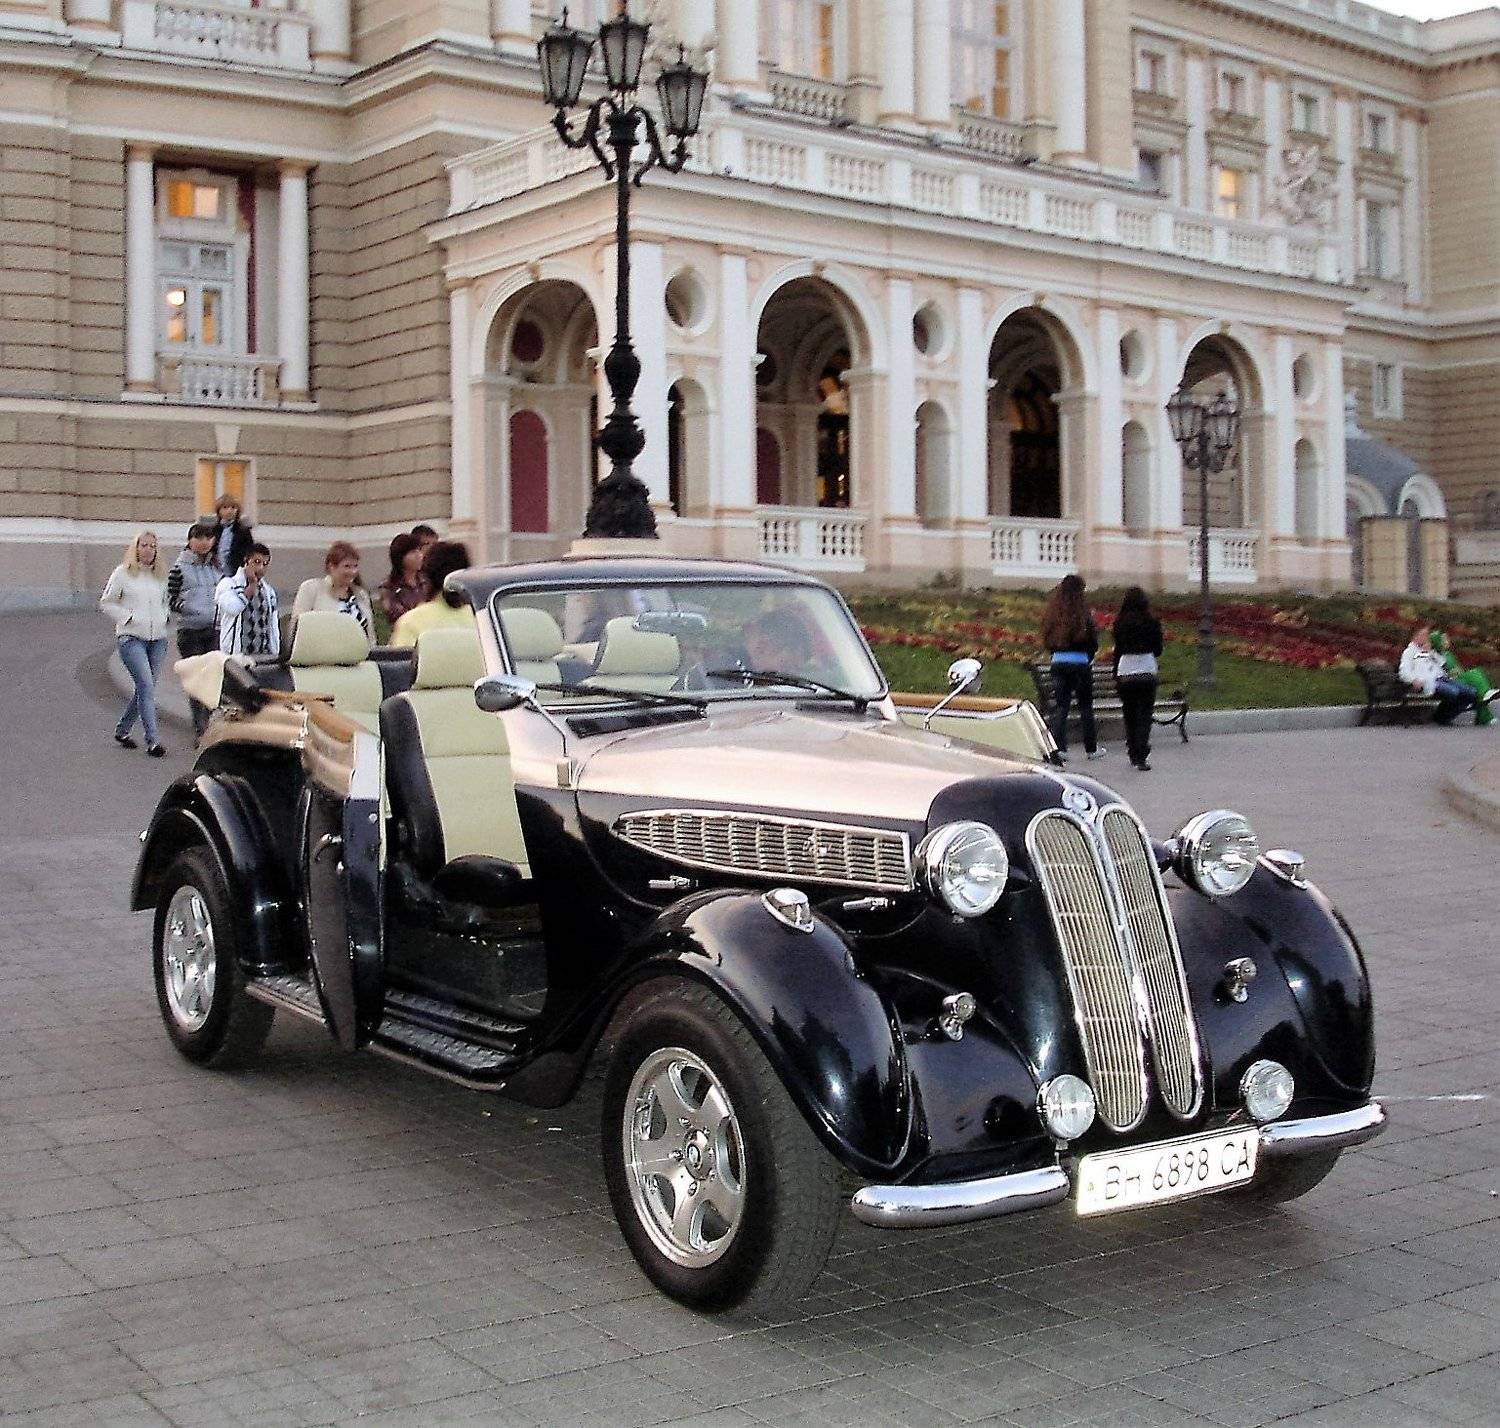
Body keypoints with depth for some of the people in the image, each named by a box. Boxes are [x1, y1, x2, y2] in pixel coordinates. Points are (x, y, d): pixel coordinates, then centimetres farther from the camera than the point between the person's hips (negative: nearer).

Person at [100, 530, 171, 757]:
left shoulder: (160, 576, 12)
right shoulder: (123, 573, -1)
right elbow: (106, 603, 1)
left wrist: (165, 616, 7)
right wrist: (128, 617, -9)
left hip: (157, 638, 6)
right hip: (131, 638, -5)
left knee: (144, 689, 9)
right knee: (146, 687, -16)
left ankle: (122, 730, 27)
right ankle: (152, 740, -16)